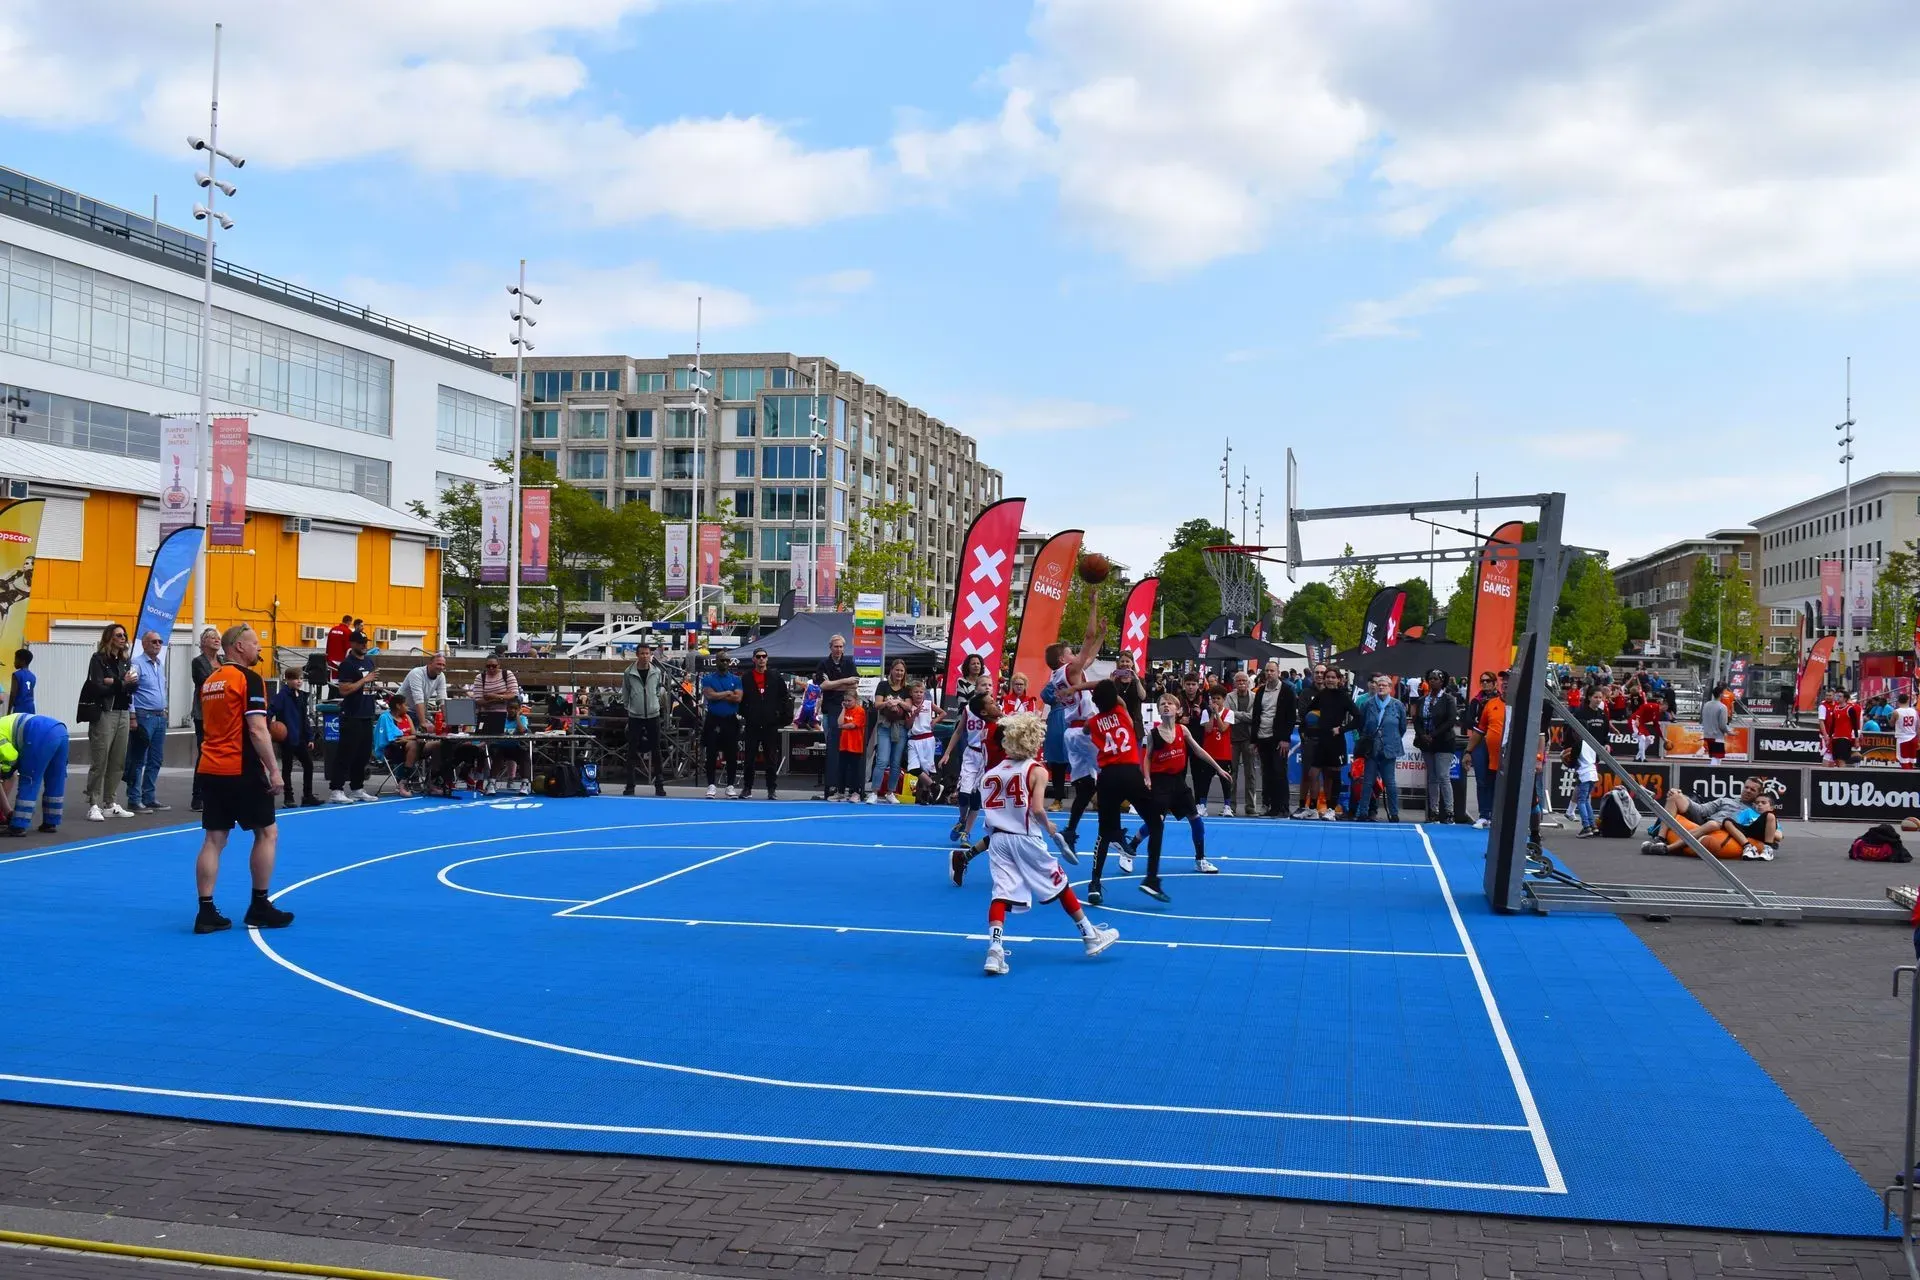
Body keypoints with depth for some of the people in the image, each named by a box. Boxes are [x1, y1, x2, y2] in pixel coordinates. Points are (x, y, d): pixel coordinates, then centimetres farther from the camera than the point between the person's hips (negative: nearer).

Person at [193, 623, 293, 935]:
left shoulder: (210, 680, 13)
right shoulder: (249, 679, -10)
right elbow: (257, 730, -17)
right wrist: (274, 769, -15)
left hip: (210, 769, 7)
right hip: (241, 771, -7)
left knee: (214, 840, 6)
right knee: (267, 834, 6)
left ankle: (206, 912, 4)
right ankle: (259, 908, 10)